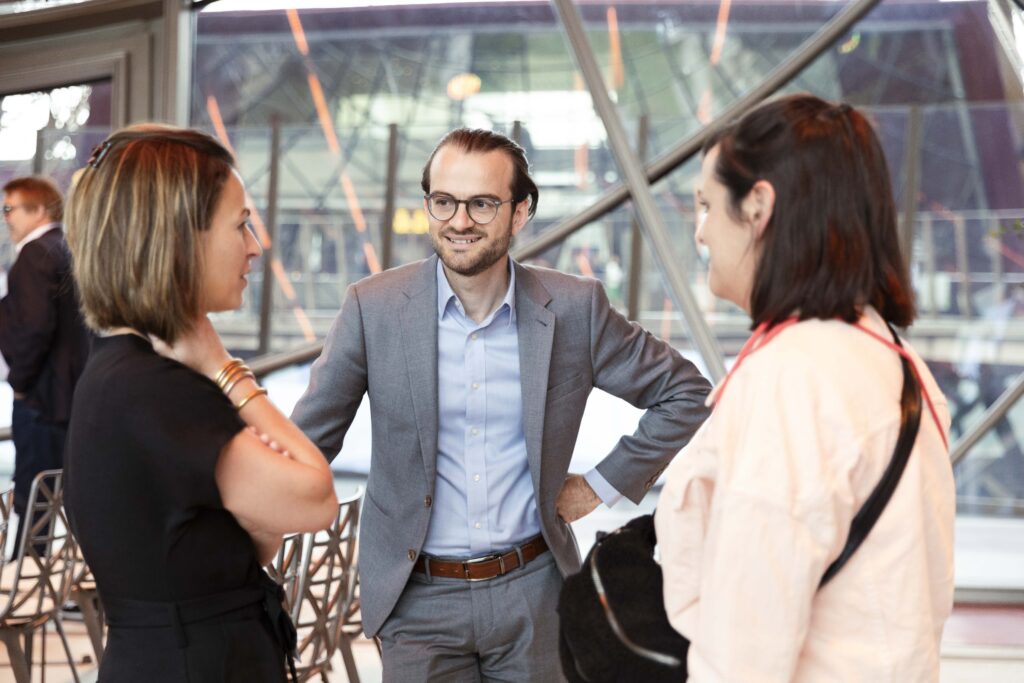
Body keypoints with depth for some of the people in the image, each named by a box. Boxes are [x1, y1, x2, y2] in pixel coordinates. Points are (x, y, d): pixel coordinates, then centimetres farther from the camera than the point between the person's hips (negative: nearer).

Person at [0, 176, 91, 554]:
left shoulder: (35, 254, -14)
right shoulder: (70, 251, 14)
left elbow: (34, 327, -24)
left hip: (42, 396, -9)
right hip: (75, 392, 9)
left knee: (32, 499, -5)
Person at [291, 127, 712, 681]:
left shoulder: (574, 308, -4)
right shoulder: (374, 308, -6)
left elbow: (684, 394, 7)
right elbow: (308, 440, 0)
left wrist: (604, 485, 3)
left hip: (532, 592, 1)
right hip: (418, 598, -1)